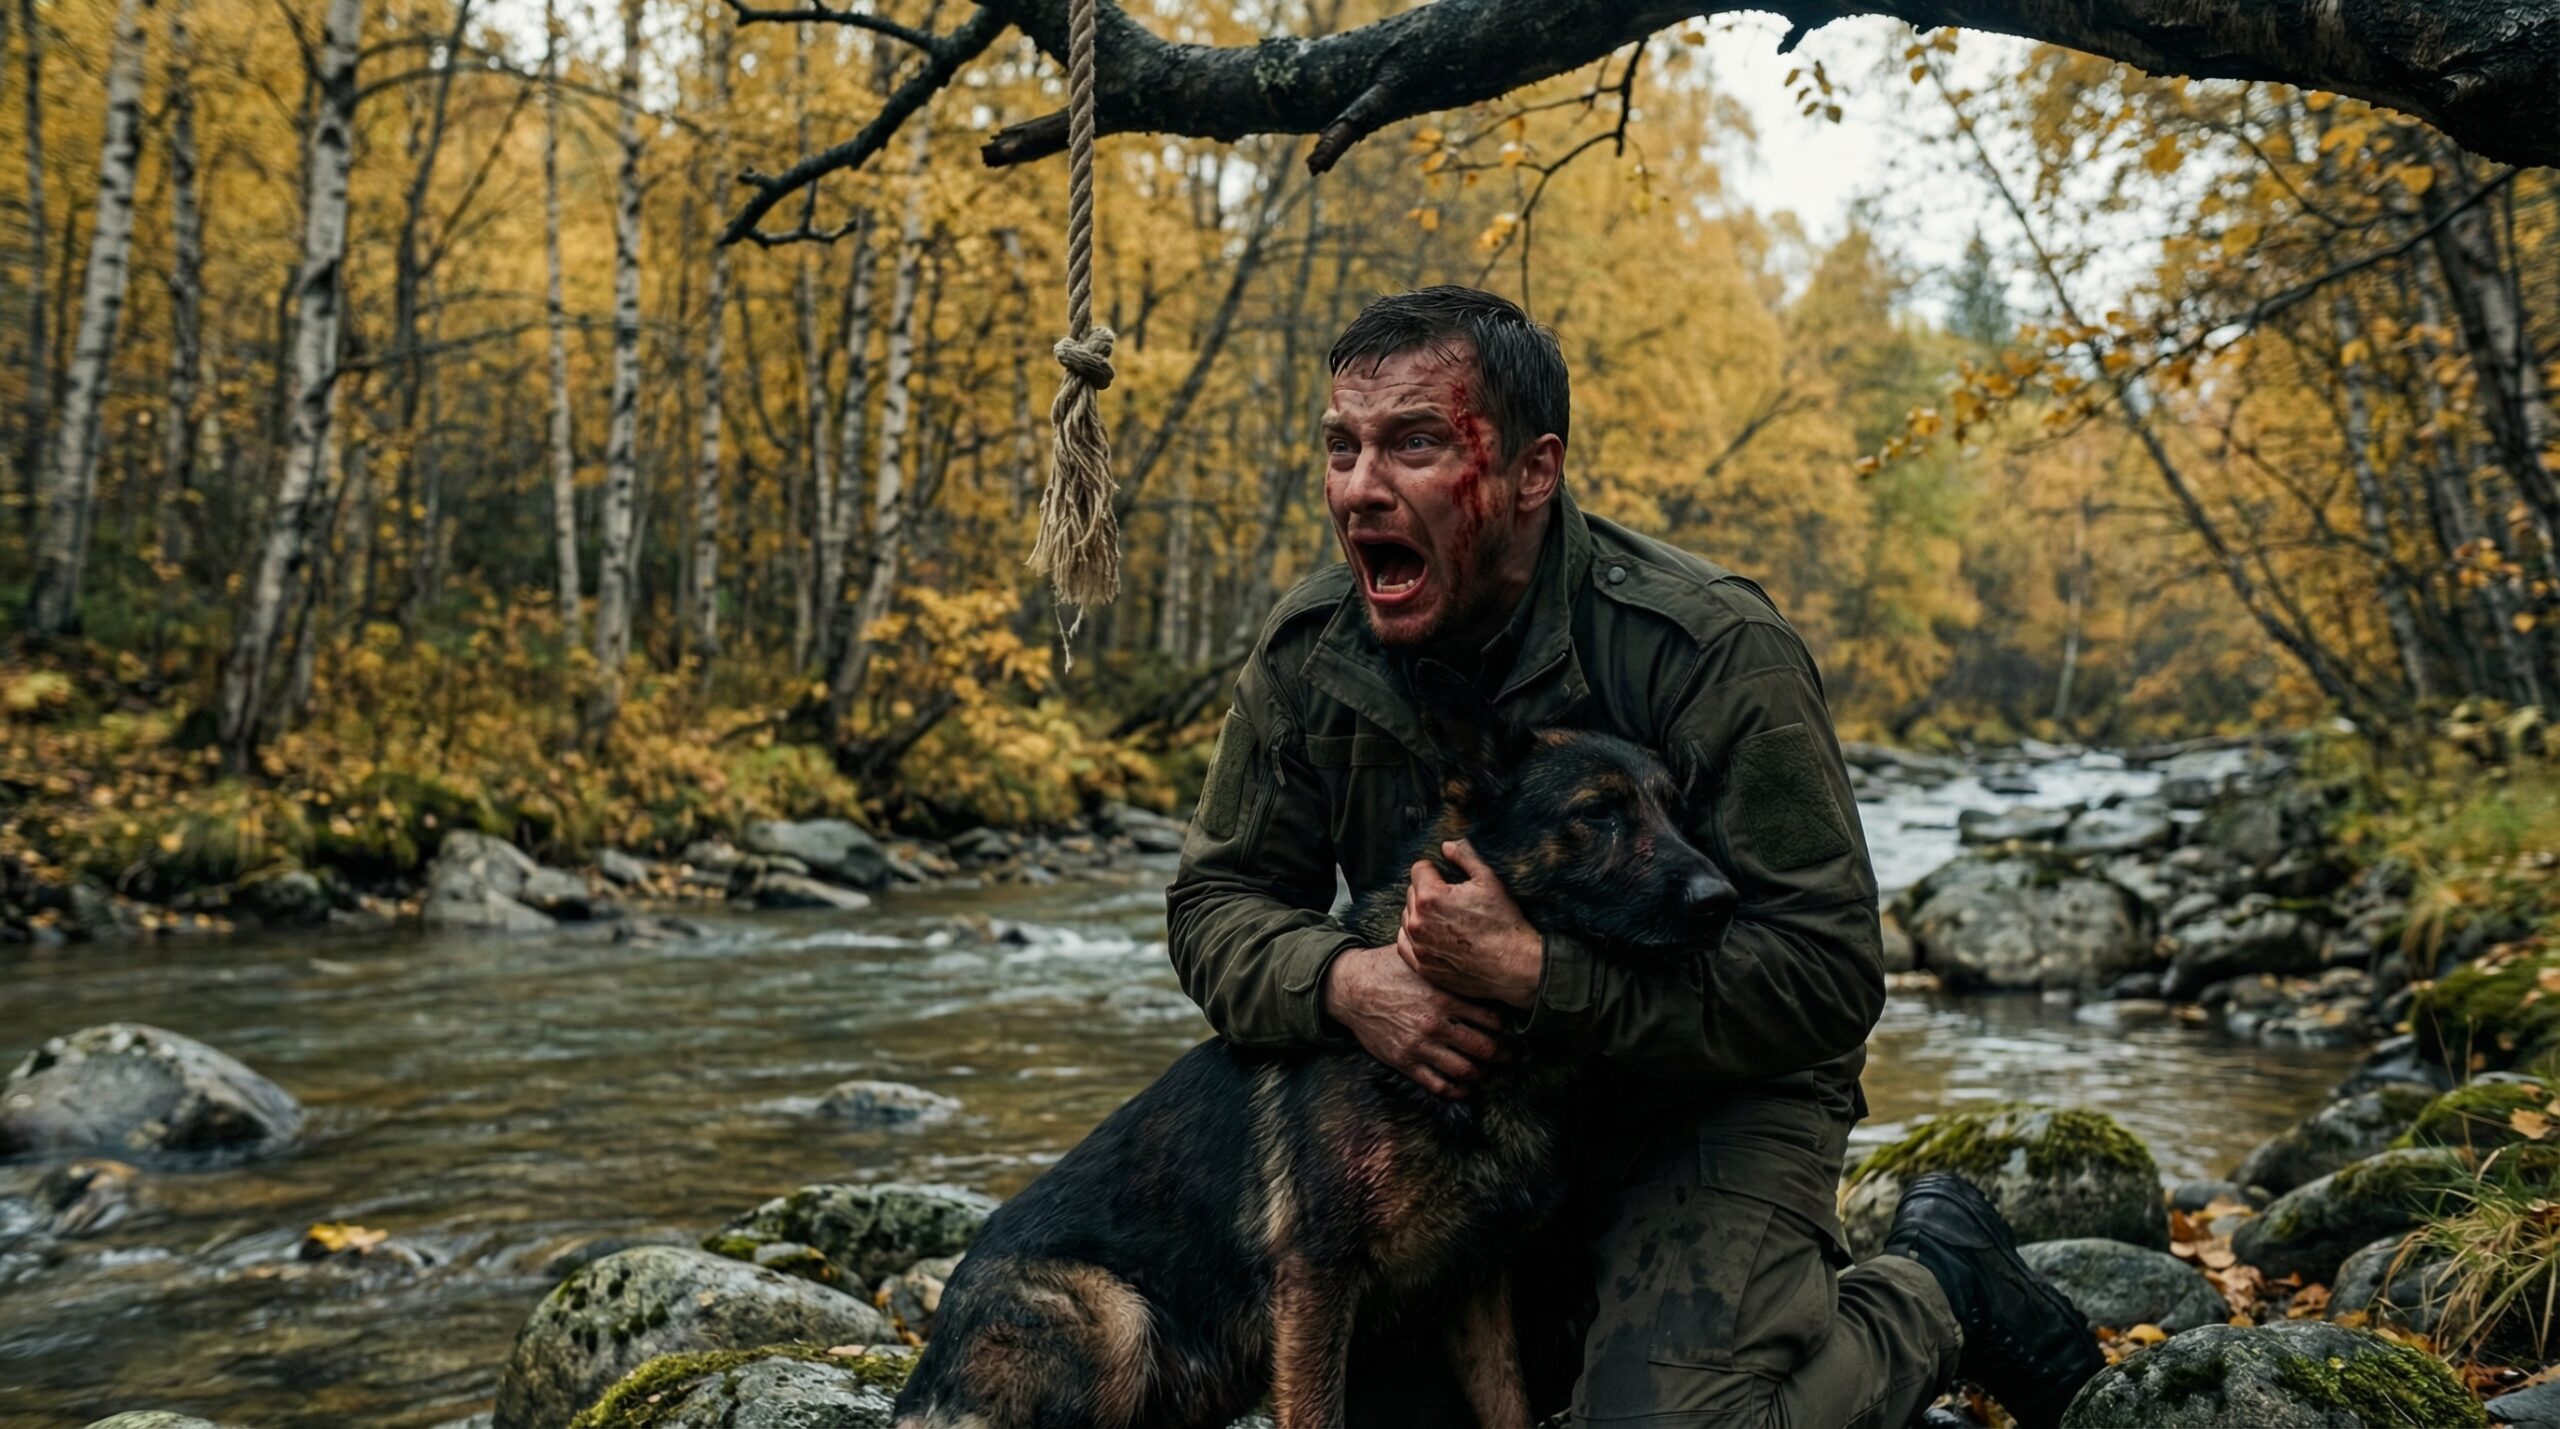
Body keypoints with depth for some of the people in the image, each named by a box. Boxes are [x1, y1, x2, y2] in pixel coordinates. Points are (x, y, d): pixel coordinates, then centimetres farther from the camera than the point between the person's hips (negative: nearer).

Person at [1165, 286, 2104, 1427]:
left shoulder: (1707, 649, -24)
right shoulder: (1310, 650, -9)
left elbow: (1827, 973, -26)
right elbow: (1213, 903, -3)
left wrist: (1533, 973, -34)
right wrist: (1345, 981, -26)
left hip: (1713, 1106, -5)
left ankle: (1934, 1295, 8)